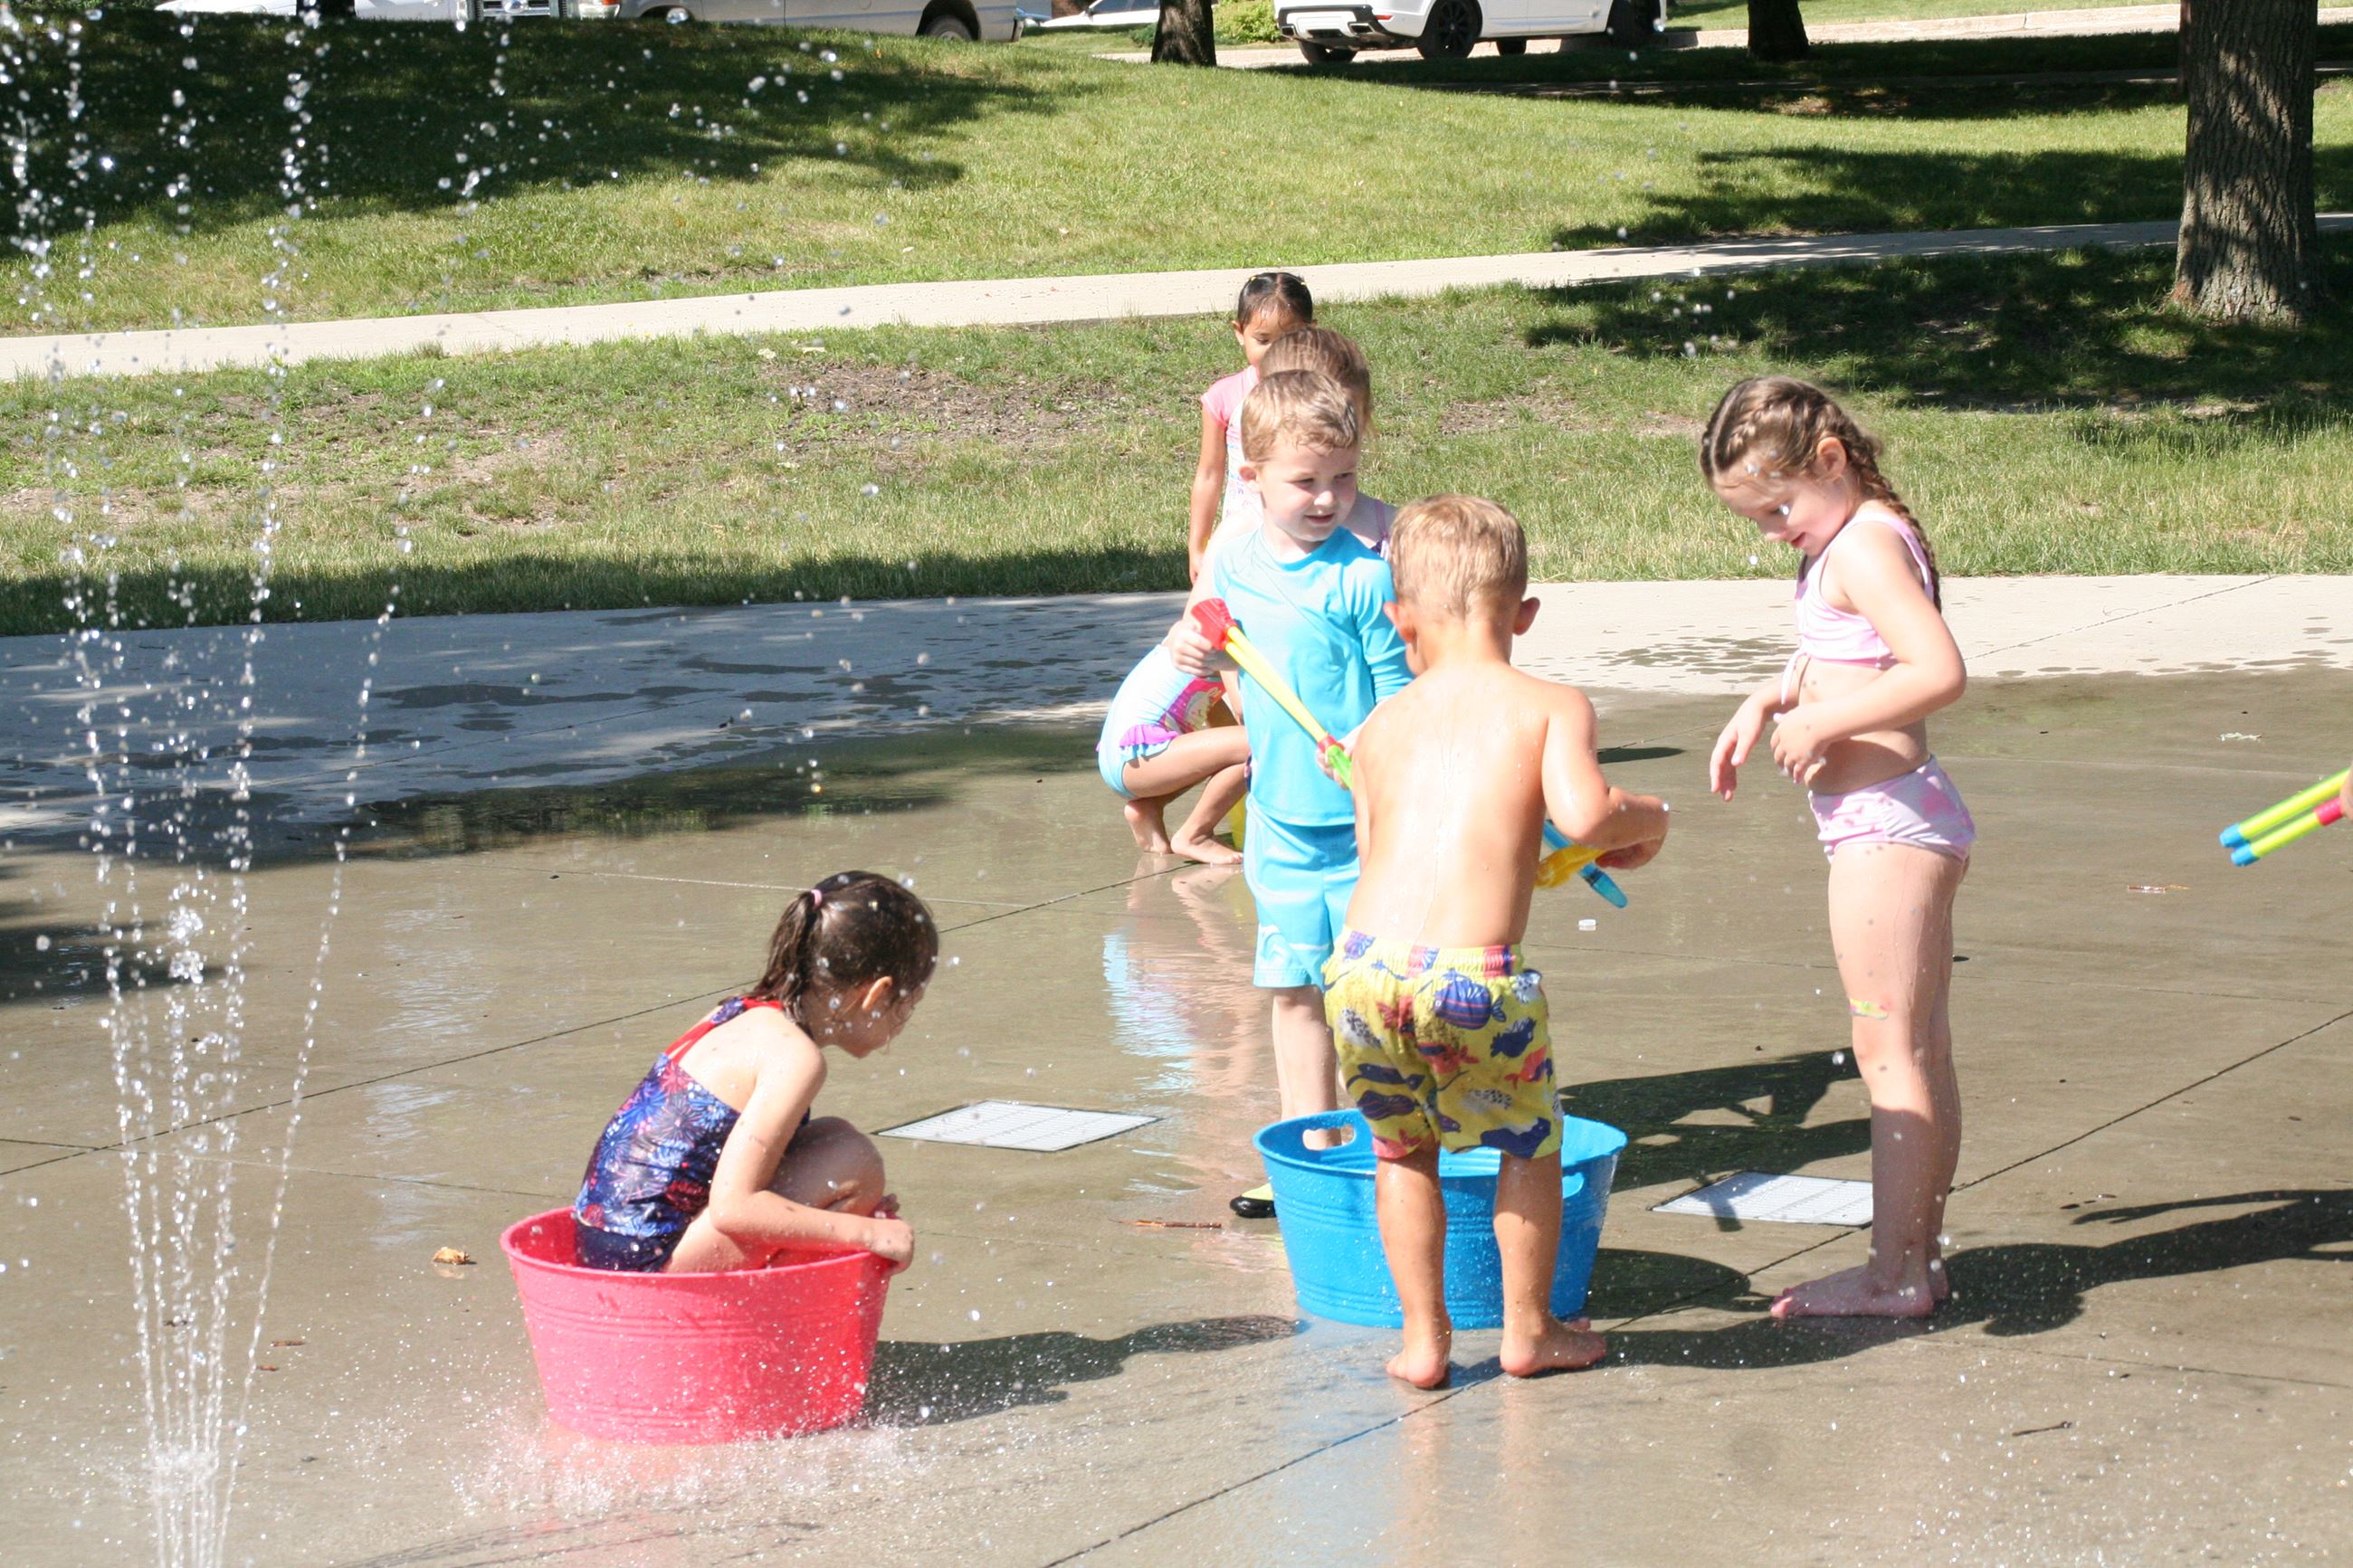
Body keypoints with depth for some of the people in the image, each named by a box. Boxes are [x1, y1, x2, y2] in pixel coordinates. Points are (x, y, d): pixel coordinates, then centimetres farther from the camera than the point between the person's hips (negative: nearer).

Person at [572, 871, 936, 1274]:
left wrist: (856, 1209, 17)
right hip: (654, 1261, -10)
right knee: (852, 1160, -13)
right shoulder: (796, 1057, -15)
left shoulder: (745, 1014, 11)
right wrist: (868, 1232, -14)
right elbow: (733, 1207, -22)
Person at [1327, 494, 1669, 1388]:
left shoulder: (1381, 725, 18)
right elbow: (1582, 813, -11)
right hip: (1475, 975, -3)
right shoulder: (1552, 705, 6)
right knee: (1530, 1144, 22)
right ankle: (1529, 1330, 33)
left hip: (1364, 964, 3)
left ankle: (1424, 1339, 28)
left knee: (1402, 1149, 25)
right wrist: (1646, 819, 11)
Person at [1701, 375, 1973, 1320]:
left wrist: (1821, 720, -23)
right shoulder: (1861, 538, 13)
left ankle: (1893, 1276, -1)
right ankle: (1920, 1259, 21)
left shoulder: (1862, 547, -17)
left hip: (1883, 823, -11)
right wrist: (1771, 700, 14)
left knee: (1889, 1049, -5)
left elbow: (1939, 671, -30)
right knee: (1922, 1049, 14)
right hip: (1910, 822, 11)